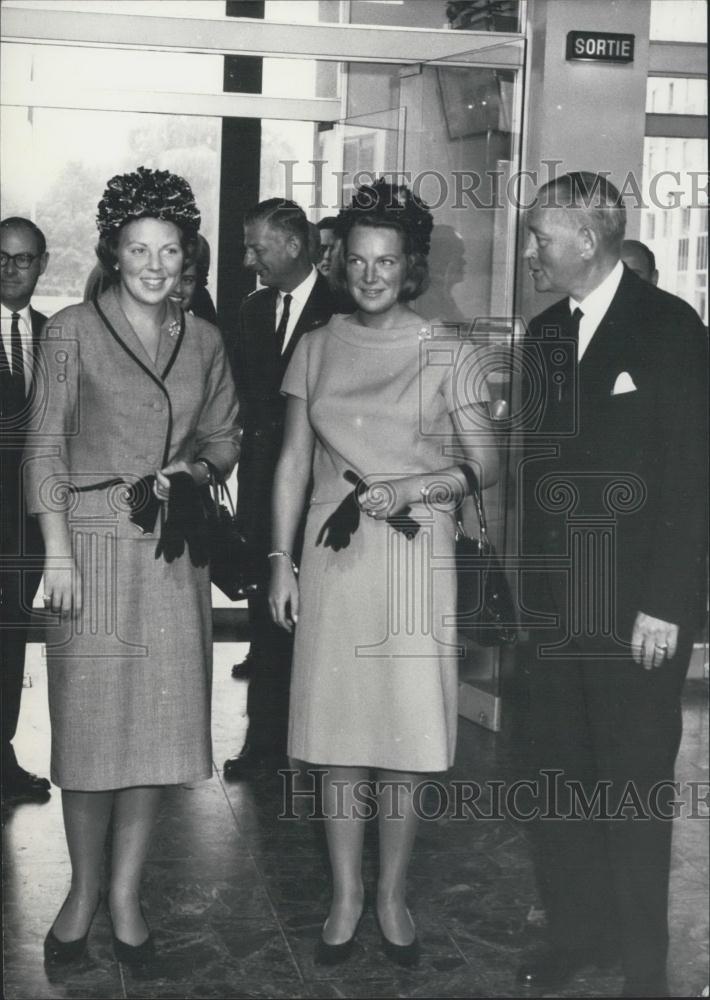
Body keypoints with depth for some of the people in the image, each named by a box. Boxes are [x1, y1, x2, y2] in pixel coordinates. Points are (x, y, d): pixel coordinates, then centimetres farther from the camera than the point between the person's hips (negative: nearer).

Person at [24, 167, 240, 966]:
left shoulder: (202, 340, 9)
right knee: (88, 720, 1)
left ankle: (126, 894, 17)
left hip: (172, 550, 4)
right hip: (94, 541, -3)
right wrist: (57, 553, -10)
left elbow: (223, 437, 18)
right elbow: (46, 448, -4)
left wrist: (196, 468, -5)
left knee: (159, 721, 4)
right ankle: (83, 891, 17)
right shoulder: (72, 331, -2)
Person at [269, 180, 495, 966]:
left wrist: (411, 489, -14)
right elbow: (293, 462, 9)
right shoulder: (317, 349, 7)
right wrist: (282, 561, 4)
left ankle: (393, 895, 19)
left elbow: (482, 464, 2)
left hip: (416, 554, -2)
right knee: (336, 727, 5)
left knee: (408, 731, 2)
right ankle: (346, 894, 20)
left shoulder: (447, 354, 0)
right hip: (334, 555, 2)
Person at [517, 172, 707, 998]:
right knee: (556, 775, 10)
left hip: (636, 608, -5)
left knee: (635, 788, 3)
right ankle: (575, 931, 26)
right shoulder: (545, 331, 11)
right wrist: (520, 576, 3)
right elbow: (535, 458, 11)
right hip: (551, 598, 5)